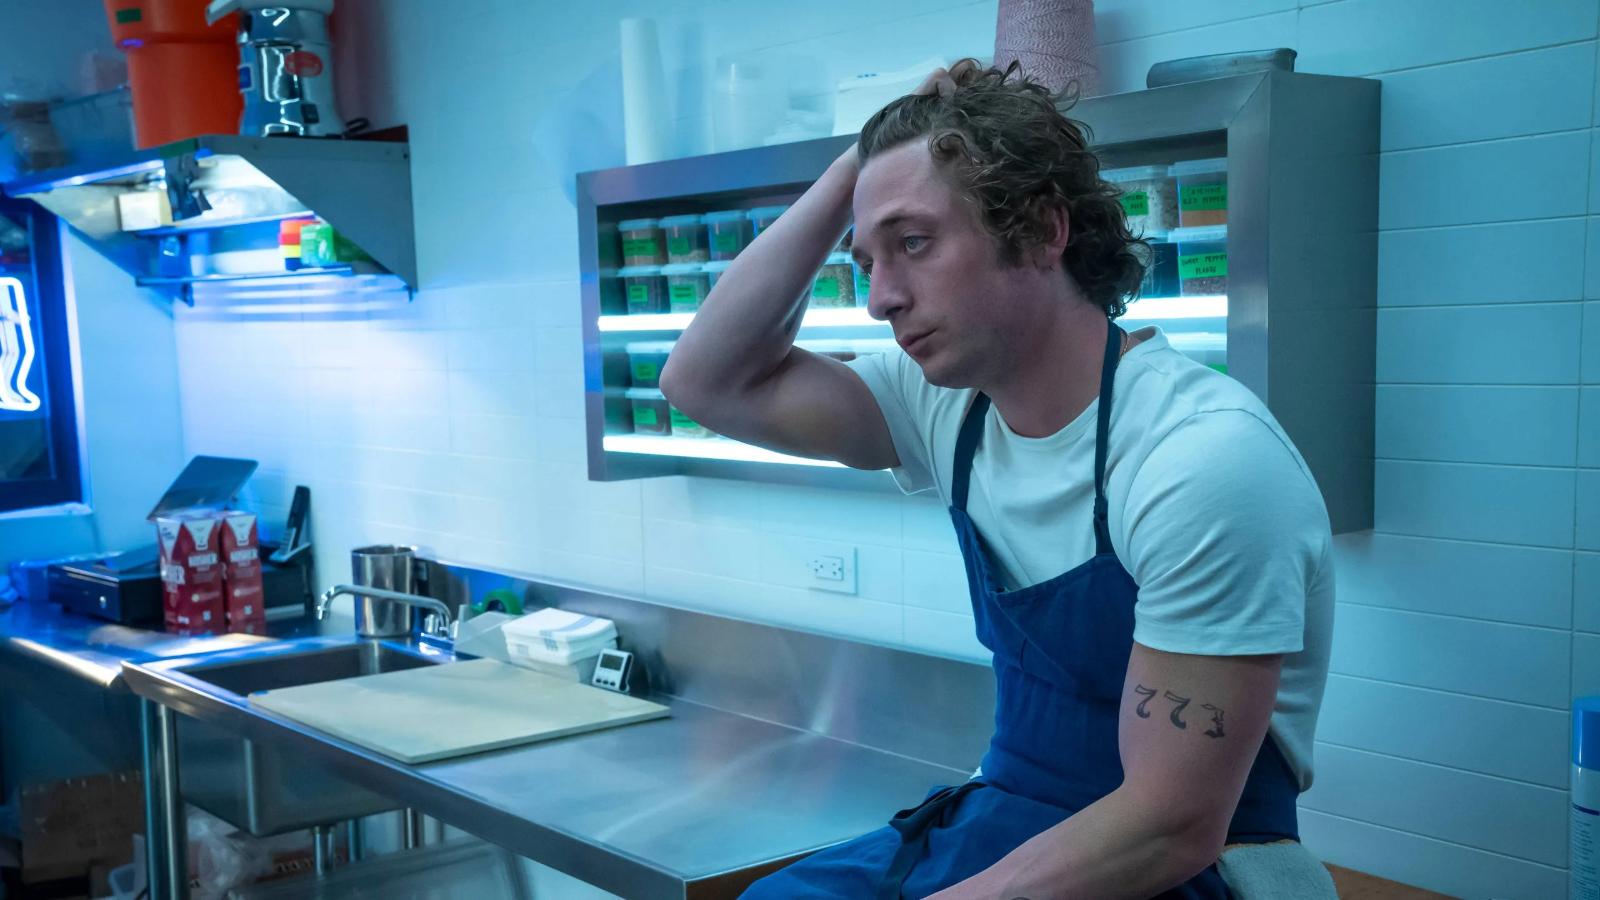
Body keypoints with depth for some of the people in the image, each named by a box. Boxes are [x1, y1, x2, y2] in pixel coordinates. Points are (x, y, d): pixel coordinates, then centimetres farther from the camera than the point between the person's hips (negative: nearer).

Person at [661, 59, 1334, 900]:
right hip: (993, 821, 6)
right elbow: (707, 379, 0)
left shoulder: (1205, 460, -24)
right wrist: (853, 169, -6)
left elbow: (1174, 830, -23)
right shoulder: (954, 404, -2)